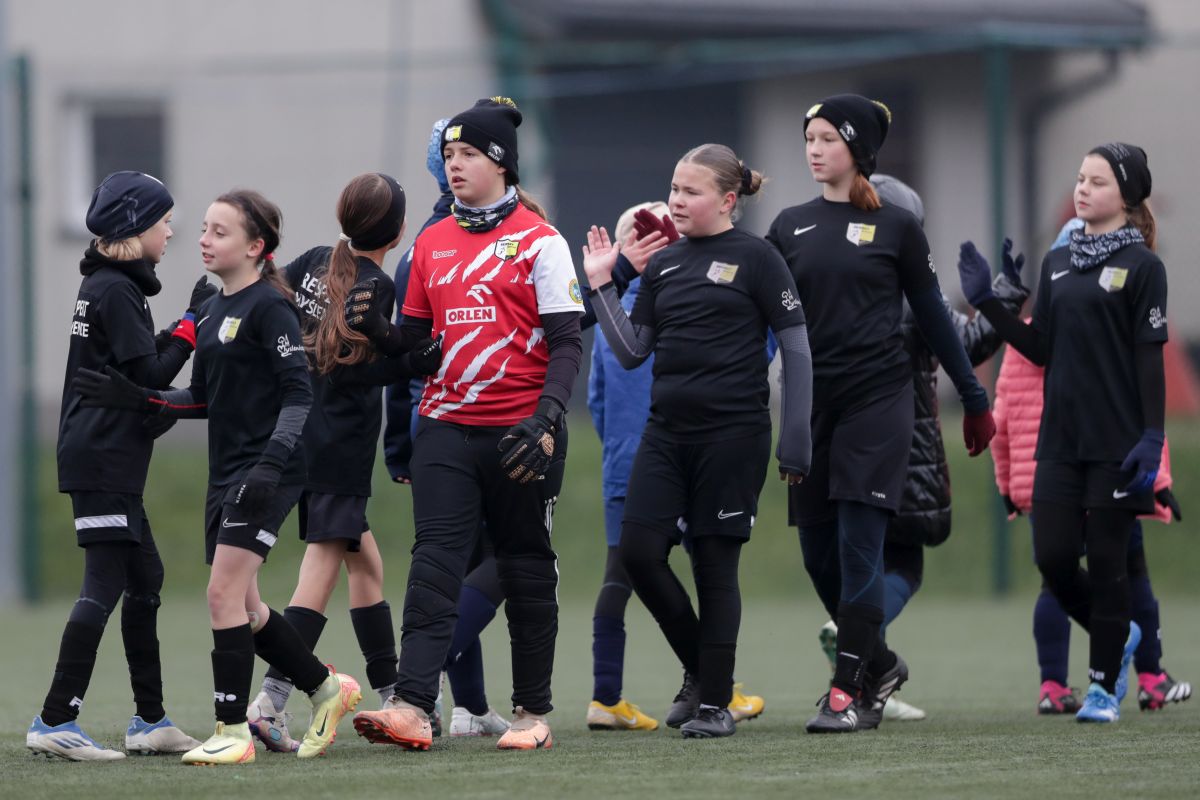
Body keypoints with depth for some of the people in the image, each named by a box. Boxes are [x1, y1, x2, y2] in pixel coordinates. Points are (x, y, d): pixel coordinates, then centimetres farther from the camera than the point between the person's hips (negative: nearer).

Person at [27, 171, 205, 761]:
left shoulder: (105, 285, 16)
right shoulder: (116, 290, -14)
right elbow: (149, 376, -16)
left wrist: (185, 329, 7)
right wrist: (191, 326, -7)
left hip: (109, 460, 11)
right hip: (105, 461, -11)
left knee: (144, 577, 14)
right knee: (106, 584, -11)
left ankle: (151, 721, 18)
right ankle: (55, 721, -14)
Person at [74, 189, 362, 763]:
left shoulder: (269, 307, -11)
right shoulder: (212, 311, 15)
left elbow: (298, 391, -17)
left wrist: (271, 462, -28)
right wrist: (134, 398, 6)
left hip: (267, 475, -9)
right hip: (226, 474, 9)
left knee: (225, 594, -14)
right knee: (241, 607, 10)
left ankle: (233, 731, -10)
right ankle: (327, 690, 27)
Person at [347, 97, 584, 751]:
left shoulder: (537, 240, -3)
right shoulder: (432, 243, 12)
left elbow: (565, 342, -7)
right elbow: (416, 339, 16)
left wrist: (546, 419, -19)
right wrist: (377, 328, -5)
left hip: (519, 431, -4)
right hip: (446, 427, 4)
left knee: (525, 569, 6)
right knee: (434, 562, -10)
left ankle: (533, 710, 16)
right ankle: (412, 707, -20)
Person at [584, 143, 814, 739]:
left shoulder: (756, 260, -3)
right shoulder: (662, 265, 13)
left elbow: (796, 351, -4)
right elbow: (631, 352, 12)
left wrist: (794, 444, -9)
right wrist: (601, 286, 3)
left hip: (733, 433, -5)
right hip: (667, 432, 5)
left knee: (715, 562, -3)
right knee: (639, 550, -5)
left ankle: (715, 701, 6)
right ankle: (700, 668, 15)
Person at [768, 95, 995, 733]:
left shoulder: (895, 227, 2)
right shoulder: (790, 227, 11)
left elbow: (932, 316, 6)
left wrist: (974, 397, 8)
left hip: (878, 399, -4)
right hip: (810, 404, 4)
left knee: (858, 545, -11)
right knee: (818, 554, 5)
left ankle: (849, 692, -9)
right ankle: (879, 663, 25)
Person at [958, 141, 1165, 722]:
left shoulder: (1140, 266, -4)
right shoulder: (1058, 263, 13)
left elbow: (1150, 358, -8)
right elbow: (1040, 348, 11)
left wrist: (1151, 436, -15)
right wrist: (986, 303, 3)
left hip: (1115, 439, -5)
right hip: (1061, 436, 5)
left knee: (1106, 559, -1)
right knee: (1053, 557, 0)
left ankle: (1105, 684, 10)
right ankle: (1118, 637, 25)